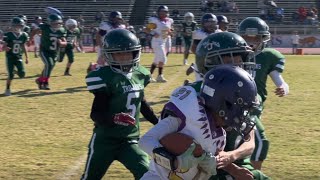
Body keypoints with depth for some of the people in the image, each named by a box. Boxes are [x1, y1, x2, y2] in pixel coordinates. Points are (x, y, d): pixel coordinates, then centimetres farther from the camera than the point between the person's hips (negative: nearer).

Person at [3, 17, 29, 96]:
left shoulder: (24, 35, -1)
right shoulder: (8, 35, -12)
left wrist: (26, 57, 13)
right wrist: (5, 48, -32)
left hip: (19, 57, 3)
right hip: (10, 57, -3)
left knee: (22, 74, -9)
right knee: (11, 75, -9)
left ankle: (17, 71, 26)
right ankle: (7, 89, 9)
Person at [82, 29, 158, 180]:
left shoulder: (139, 74, 1)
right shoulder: (105, 78, -19)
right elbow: (95, 114, -20)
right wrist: (114, 118, -39)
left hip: (131, 139, 5)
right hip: (105, 139, -5)